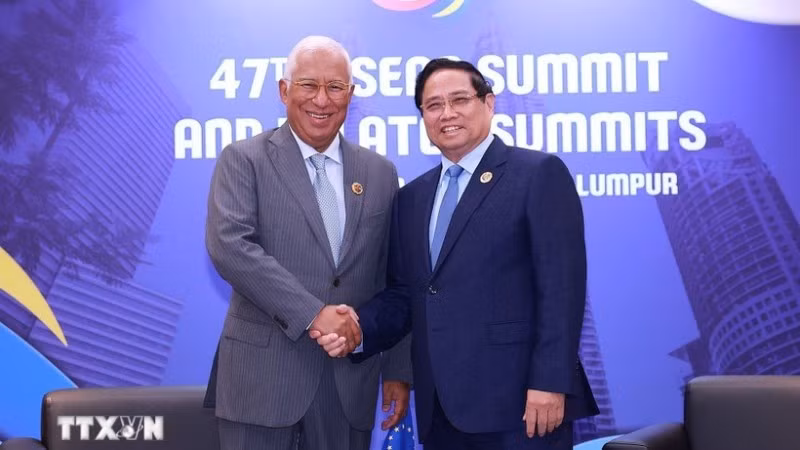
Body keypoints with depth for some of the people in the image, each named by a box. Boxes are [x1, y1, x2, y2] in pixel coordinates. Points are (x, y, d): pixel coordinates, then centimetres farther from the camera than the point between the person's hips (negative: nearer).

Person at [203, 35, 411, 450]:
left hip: (351, 376, 3)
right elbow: (228, 246, -16)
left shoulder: (380, 173, 10)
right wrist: (312, 313, -21)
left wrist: (398, 370, 9)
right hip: (263, 372, -3)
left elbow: (392, 283, 12)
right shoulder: (244, 160, -1)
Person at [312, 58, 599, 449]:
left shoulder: (539, 173, -3)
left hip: (518, 401, -6)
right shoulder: (412, 197, 16)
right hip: (440, 409, 6)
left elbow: (561, 285, -10)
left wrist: (550, 383, -16)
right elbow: (404, 293, 15)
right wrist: (360, 328, -5)